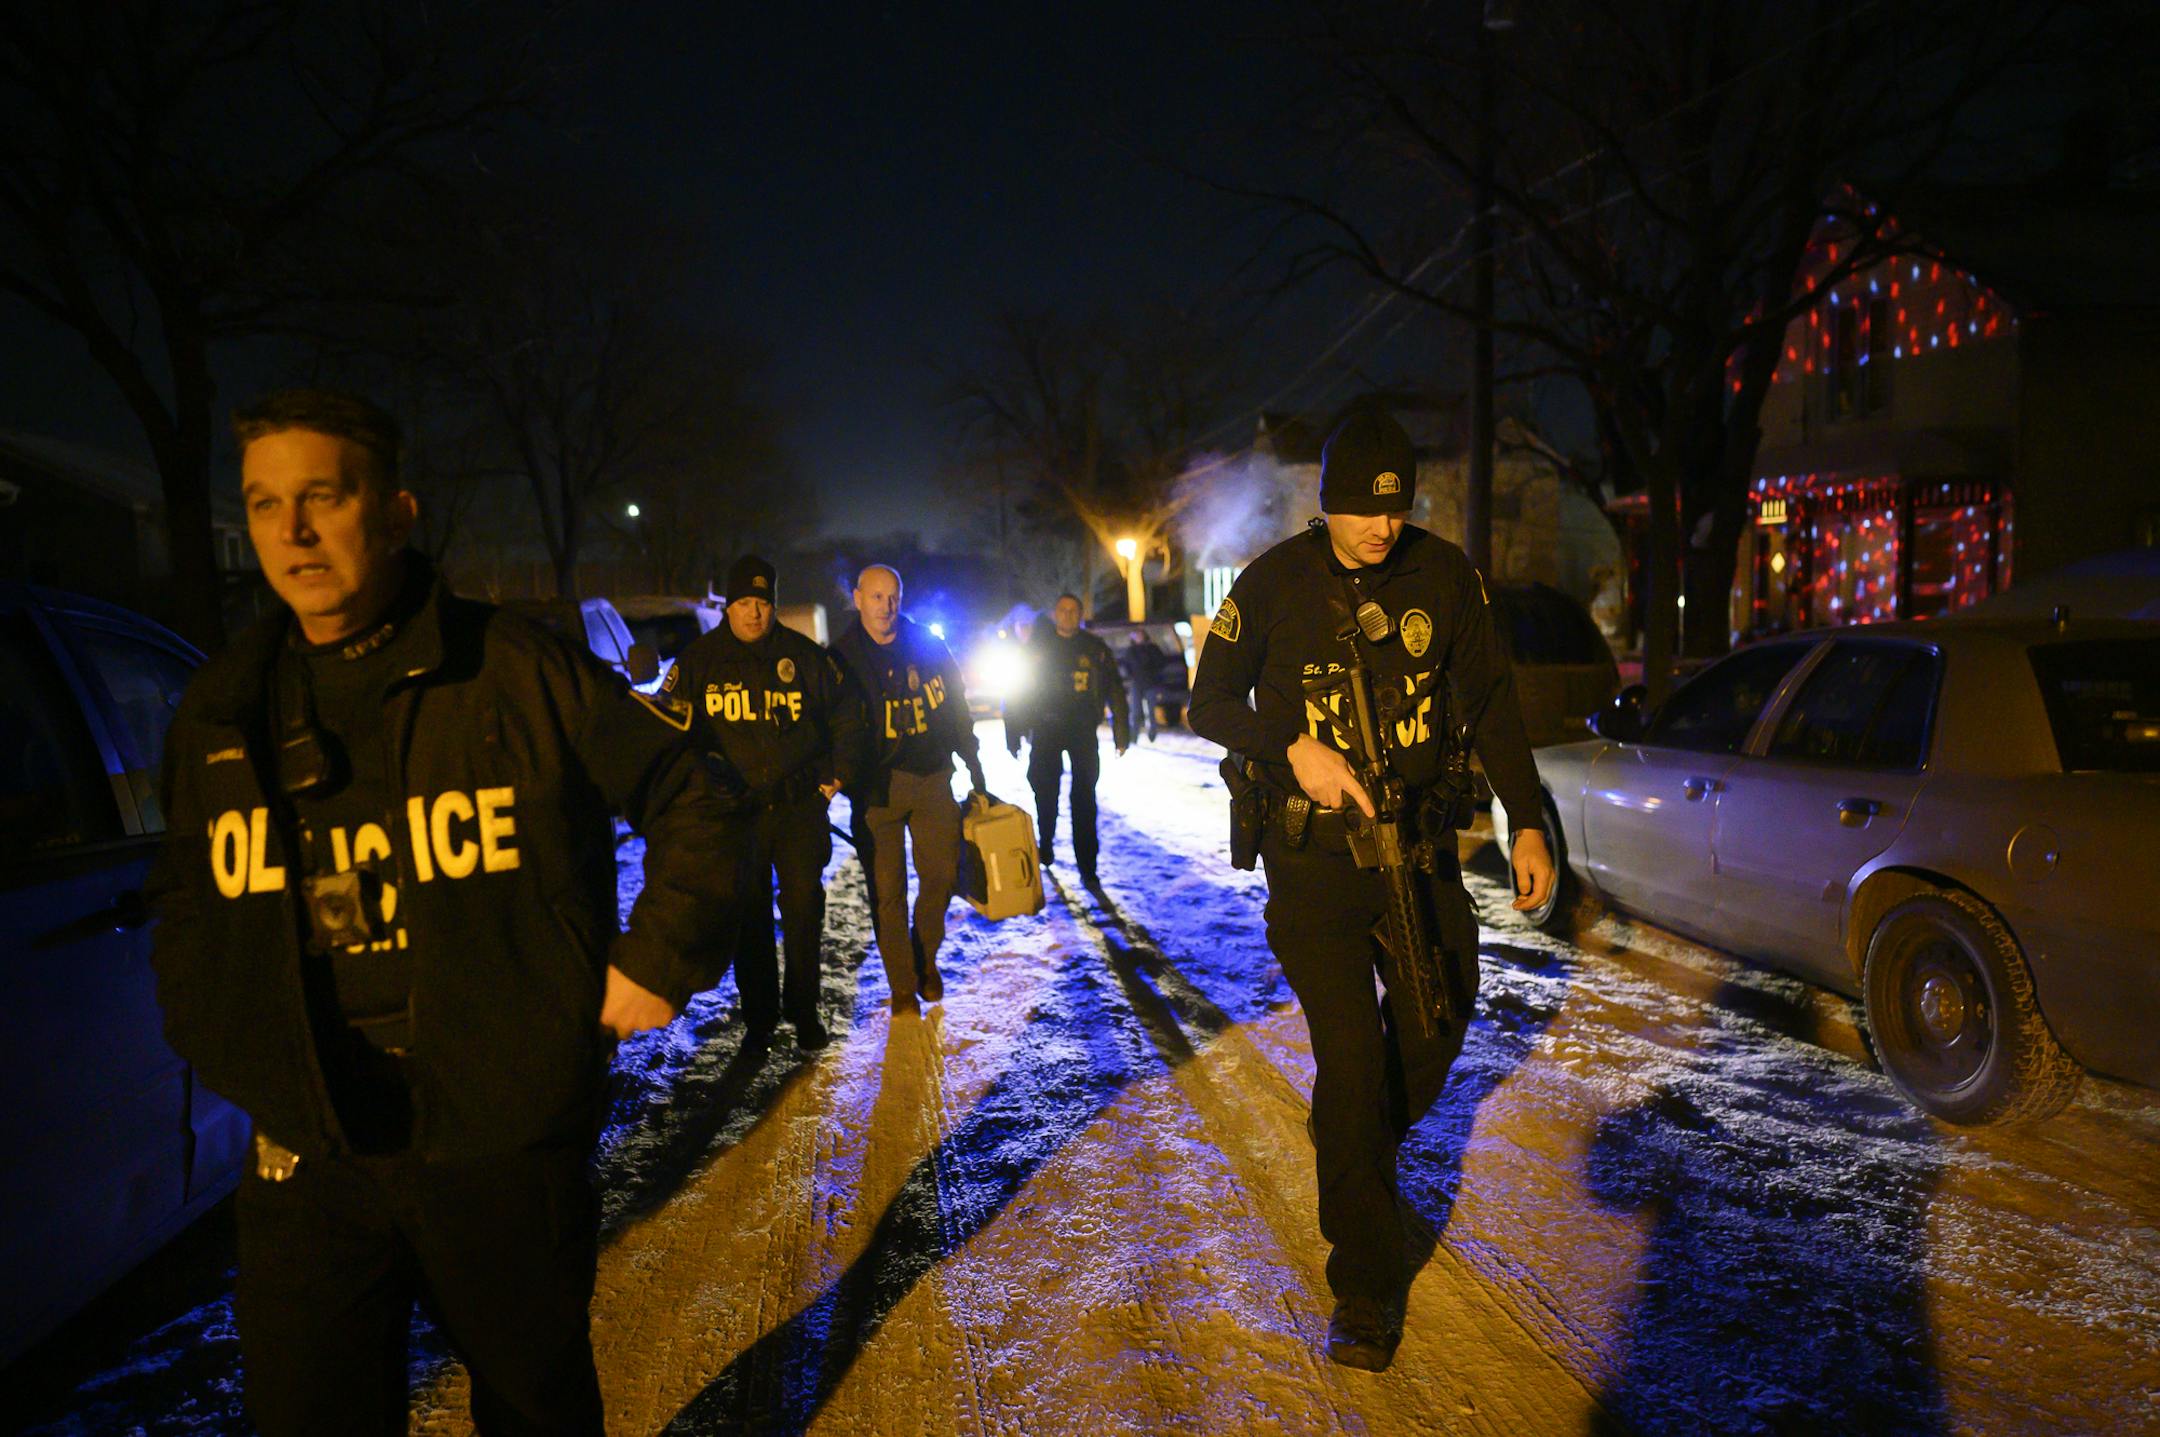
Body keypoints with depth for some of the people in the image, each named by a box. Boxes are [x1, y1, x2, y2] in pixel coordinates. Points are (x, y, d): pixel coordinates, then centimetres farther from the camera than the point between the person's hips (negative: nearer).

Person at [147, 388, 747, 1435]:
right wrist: (213, 1037, 7)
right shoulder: (220, 709, 5)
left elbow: (690, 801, -1)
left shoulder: (519, 673, -9)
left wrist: (660, 956, -6)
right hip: (306, 1154, 3)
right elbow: (185, 900, 19)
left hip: (509, 1143, -3)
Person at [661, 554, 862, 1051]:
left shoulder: (803, 654, 4)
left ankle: (803, 1009, 21)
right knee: (748, 917, 6)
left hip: (800, 805, 0)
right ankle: (759, 1018, 20)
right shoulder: (699, 660, 2)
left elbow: (845, 716, 14)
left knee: (805, 909, 5)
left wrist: (835, 777, 7)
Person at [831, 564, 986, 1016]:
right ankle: (902, 986, 11)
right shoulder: (842, 657, -3)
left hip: (933, 777, 2)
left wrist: (973, 764, 12)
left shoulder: (927, 645, 4)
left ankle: (926, 959, 29)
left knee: (940, 875, 6)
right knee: (888, 889, -1)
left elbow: (956, 708, 11)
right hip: (877, 787, -2)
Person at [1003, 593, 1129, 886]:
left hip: (1083, 731, 0)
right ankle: (1044, 847, 33)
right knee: (1046, 794, 10)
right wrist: (1014, 736, -2)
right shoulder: (1036, 647, 1)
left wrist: (1121, 733, 0)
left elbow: (1114, 691, 3)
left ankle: (1087, 867, 3)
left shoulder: (1095, 648, 1)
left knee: (1084, 801, -1)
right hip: (1045, 732, 1)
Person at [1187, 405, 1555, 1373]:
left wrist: (1527, 823, 2)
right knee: (1351, 1055, -6)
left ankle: (1357, 1153, 44)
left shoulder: (1442, 574, 0)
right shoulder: (1276, 582, -6)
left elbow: (1490, 701, 7)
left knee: (1439, 1022, 12)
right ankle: (1367, 1284, 10)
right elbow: (1211, 703, -1)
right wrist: (1296, 748, -18)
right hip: (1311, 852, -3)